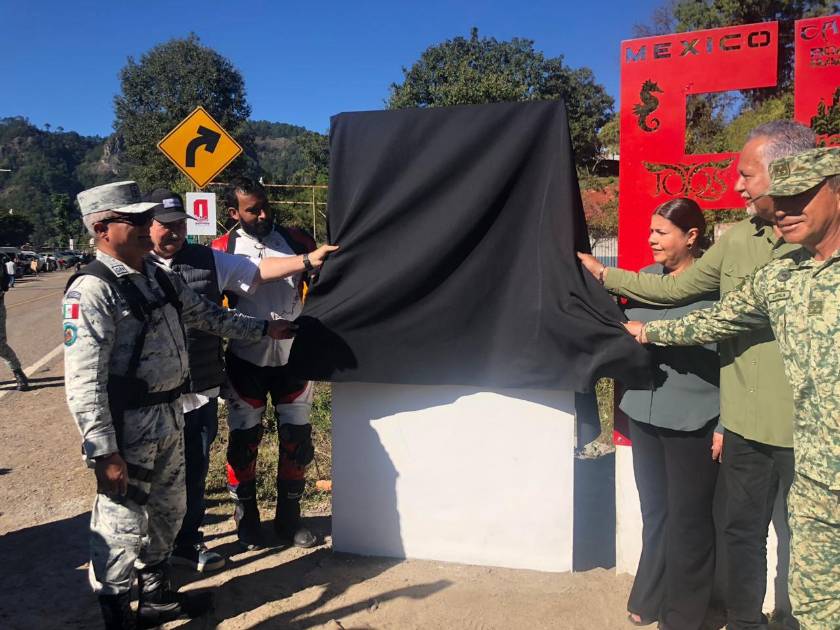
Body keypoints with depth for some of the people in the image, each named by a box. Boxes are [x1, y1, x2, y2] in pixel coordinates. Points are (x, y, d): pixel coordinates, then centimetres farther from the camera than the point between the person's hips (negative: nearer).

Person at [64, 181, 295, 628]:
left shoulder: (159, 276, 7)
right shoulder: (92, 290, -18)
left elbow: (207, 315, 21)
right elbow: (83, 381, -22)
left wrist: (263, 329, 20)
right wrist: (103, 452, -24)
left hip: (169, 415, 9)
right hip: (127, 424, -9)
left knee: (167, 512, 22)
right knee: (122, 524, 3)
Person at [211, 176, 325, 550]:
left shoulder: (296, 241, -1)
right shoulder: (222, 250, -4)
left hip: (293, 358, 2)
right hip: (245, 362, -1)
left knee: (297, 439, 9)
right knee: (244, 440, 9)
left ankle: (288, 517, 27)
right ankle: (246, 519, 29)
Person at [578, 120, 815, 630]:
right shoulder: (738, 239, 5)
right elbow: (677, 288, 14)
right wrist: (604, 274, 17)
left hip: (805, 430, -5)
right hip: (746, 423, 5)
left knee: (799, 537, 12)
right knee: (741, 529, 16)